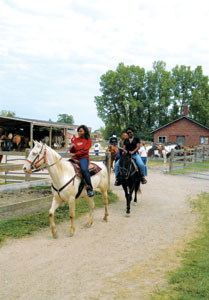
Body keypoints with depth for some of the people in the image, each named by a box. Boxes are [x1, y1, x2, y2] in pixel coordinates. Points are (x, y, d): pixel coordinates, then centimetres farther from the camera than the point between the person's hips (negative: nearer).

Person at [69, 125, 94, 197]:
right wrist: (72, 148, -6)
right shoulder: (75, 139, 17)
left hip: (83, 158, -6)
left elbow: (85, 150, -7)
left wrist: (75, 154, -12)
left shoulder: (88, 140, 5)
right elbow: (71, 151, 17)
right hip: (74, 159, 6)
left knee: (84, 169, -34)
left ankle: (90, 188, -26)